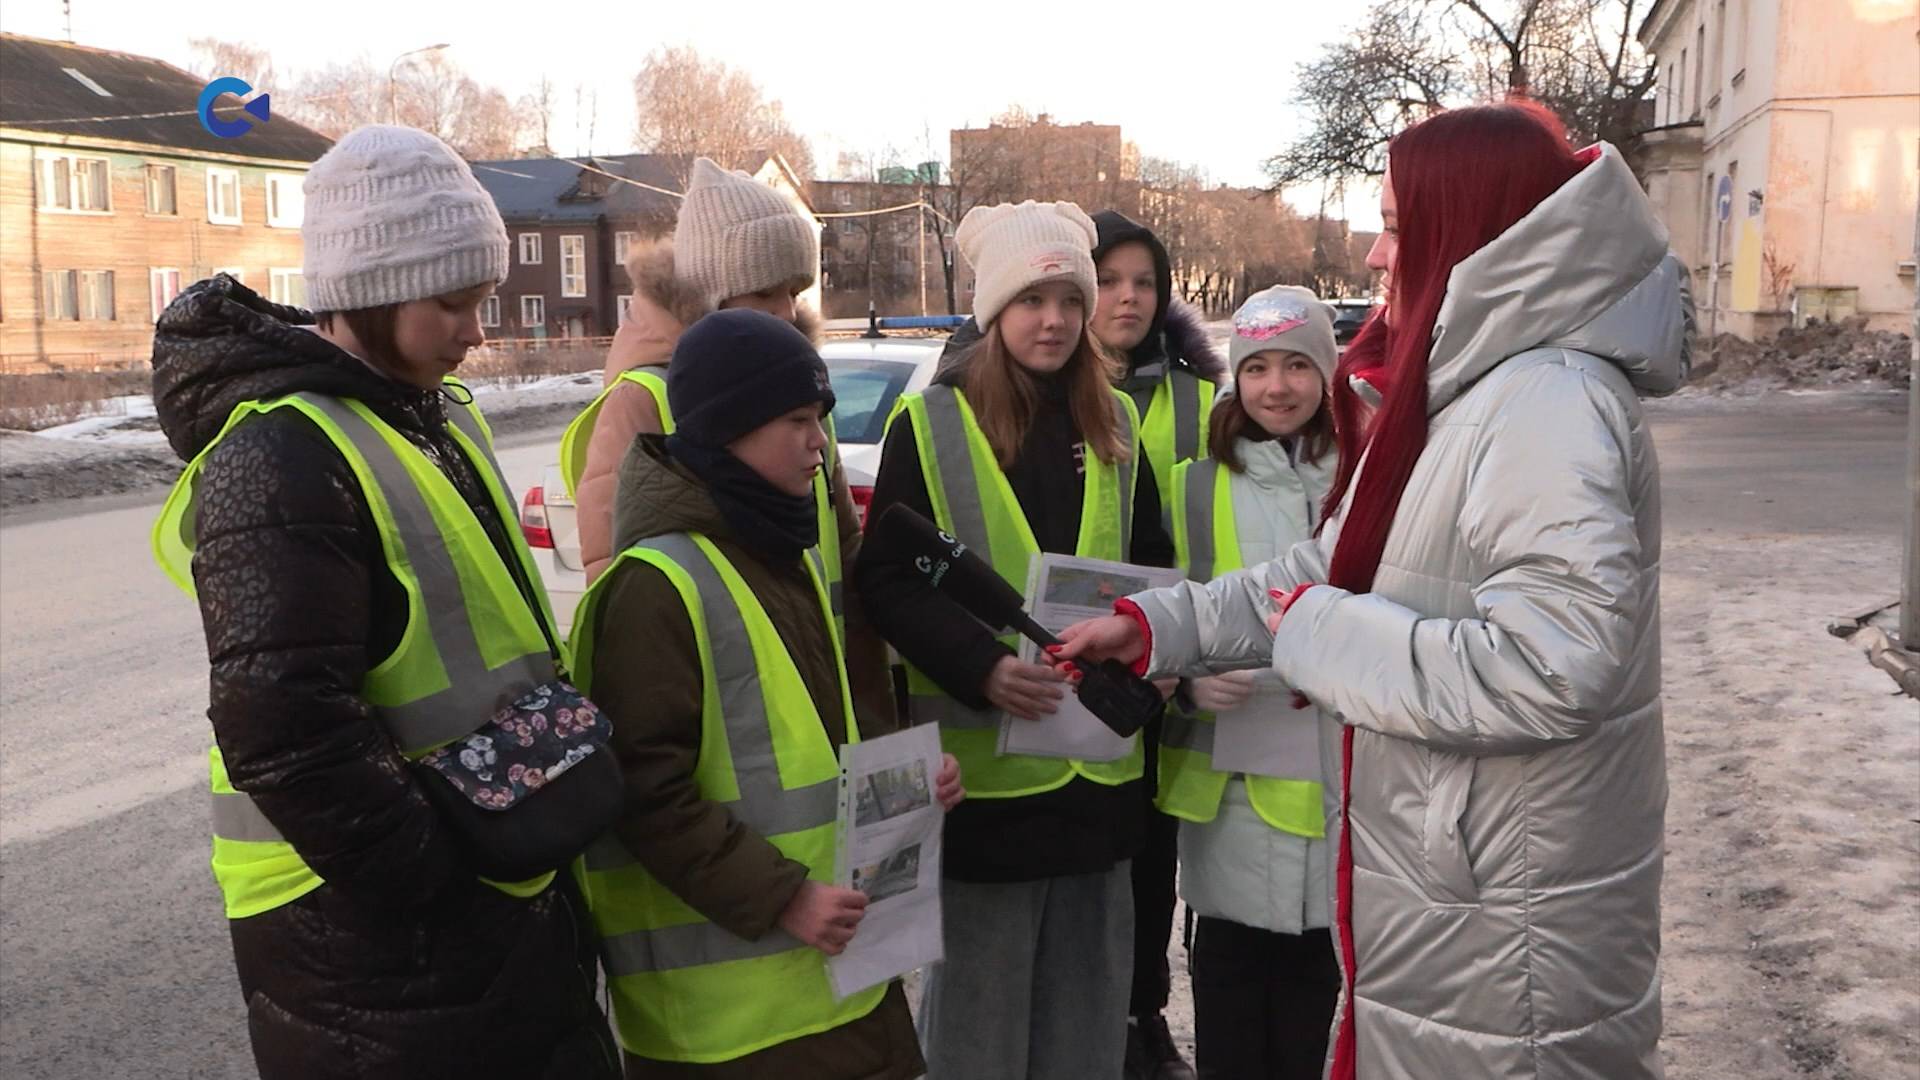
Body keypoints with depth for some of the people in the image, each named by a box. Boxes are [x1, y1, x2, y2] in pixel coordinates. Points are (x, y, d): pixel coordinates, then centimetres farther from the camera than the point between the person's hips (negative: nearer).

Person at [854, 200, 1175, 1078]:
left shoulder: (1114, 423, 9)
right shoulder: (929, 421, -6)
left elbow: (1151, 563, 16)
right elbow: (888, 579, -9)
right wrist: (983, 668, -22)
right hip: (984, 762, -4)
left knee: (1092, 984, 17)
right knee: (979, 978, 8)